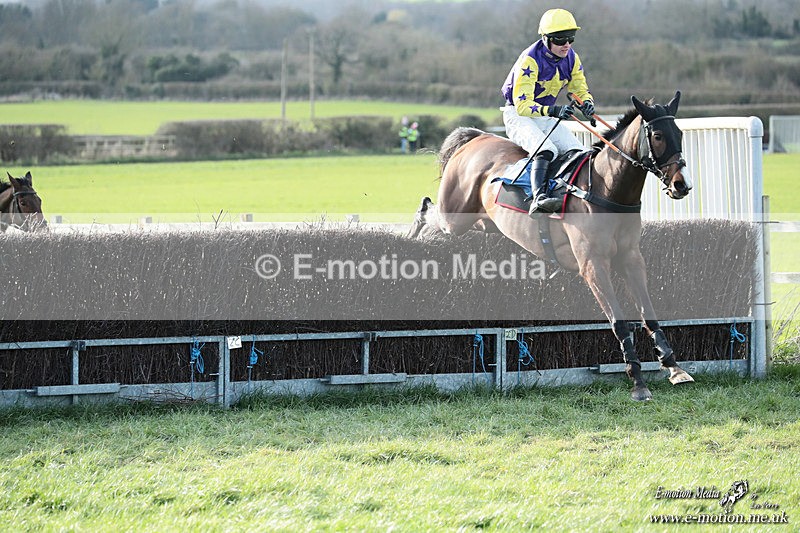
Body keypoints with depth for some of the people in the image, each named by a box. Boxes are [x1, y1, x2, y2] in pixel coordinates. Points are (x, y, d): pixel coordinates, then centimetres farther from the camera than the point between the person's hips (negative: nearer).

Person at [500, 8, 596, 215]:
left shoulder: (571, 59, -2)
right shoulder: (530, 60, -24)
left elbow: (580, 90, 11)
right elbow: (522, 104, -30)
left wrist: (586, 103, -16)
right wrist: (553, 111, -46)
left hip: (547, 117, 8)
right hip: (518, 115, -8)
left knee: (579, 154, -10)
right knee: (546, 150, -34)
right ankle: (539, 198, -50)